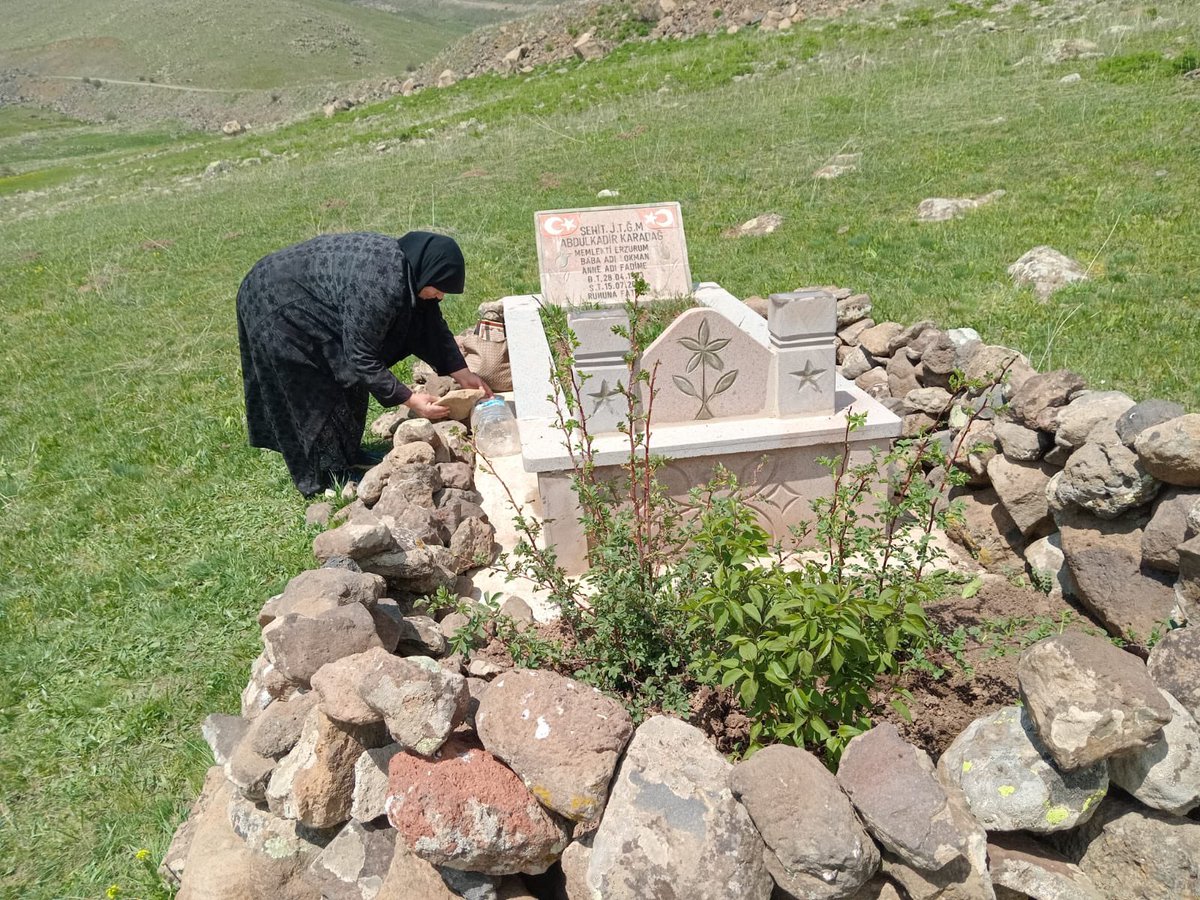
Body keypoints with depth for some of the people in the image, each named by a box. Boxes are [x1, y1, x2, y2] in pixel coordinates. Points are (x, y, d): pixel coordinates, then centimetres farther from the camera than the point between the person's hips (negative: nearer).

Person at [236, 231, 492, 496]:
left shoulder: (406, 263, -8)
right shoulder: (378, 286, -34)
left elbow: (432, 324, 2)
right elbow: (362, 358, -29)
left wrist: (463, 374, -2)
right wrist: (410, 399, -25)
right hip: (274, 307, -9)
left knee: (348, 379, 14)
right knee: (316, 396, -3)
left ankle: (348, 456, 27)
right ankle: (332, 478, 9)